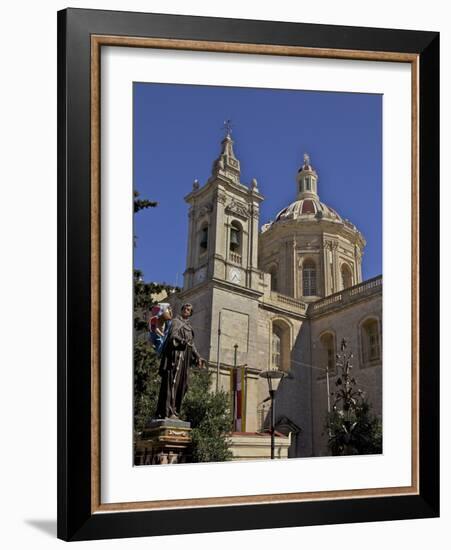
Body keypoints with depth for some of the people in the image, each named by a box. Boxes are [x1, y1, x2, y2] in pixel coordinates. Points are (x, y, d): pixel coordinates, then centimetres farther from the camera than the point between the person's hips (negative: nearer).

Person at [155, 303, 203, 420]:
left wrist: (197, 357, 20)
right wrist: (184, 341, -31)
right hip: (176, 354, -8)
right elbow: (173, 336, -15)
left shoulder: (188, 326, 24)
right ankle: (167, 412, -15)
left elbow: (191, 344, 27)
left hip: (184, 357, 8)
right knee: (172, 382, -13)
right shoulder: (176, 322, 1)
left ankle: (174, 411, 5)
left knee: (181, 384, 3)